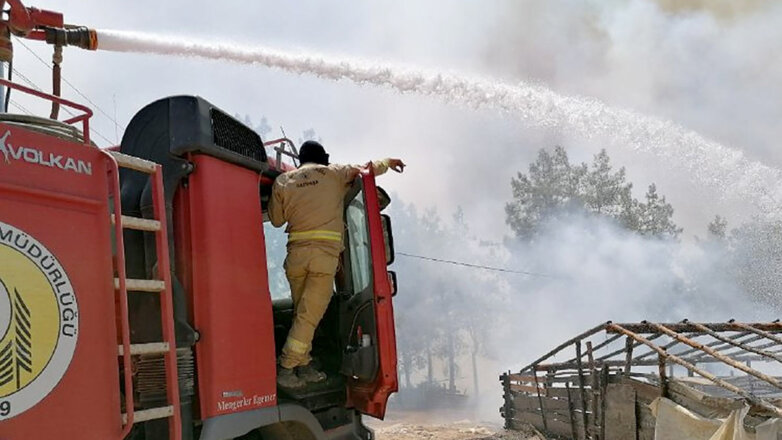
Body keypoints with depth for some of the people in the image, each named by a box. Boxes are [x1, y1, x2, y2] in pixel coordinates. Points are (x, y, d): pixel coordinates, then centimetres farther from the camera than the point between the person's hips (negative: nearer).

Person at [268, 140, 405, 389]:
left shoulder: (284, 181, 14)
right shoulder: (334, 173, 9)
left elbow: (277, 219, 18)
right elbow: (367, 168, 21)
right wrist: (388, 162, 40)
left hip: (296, 253, 3)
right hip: (325, 253, -3)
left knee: (302, 314, 15)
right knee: (309, 316, -3)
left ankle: (304, 368, 17)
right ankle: (286, 370, -5)